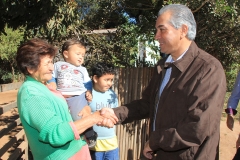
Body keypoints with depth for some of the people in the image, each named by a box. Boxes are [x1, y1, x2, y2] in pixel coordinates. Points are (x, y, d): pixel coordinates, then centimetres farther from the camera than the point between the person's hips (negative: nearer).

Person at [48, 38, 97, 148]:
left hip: (78, 96, -1)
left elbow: (87, 84, 17)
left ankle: (90, 136, 8)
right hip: (60, 97, 1)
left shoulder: (82, 69, 20)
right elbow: (52, 78, 13)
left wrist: (89, 93, 0)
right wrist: (52, 88, -5)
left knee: (80, 118, -13)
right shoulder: (58, 65, 16)